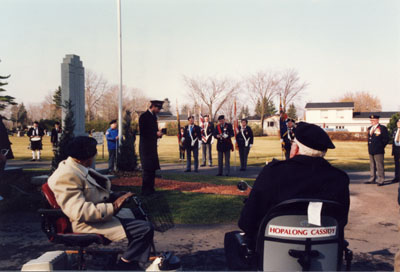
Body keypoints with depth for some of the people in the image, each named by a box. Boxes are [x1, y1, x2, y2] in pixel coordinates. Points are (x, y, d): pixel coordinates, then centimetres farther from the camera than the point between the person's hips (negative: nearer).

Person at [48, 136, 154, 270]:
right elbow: (79, 212, -29)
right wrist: (113, 207, -26)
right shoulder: (66, 176, -22)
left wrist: (116, 196, 3)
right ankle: (124, 265, 0)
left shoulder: (77, 168, 8)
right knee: (146, 229, -21)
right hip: (89, 224, -11)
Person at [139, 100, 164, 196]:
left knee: (153, 168, 11)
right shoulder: (144, 116, -11)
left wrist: (158, 133, 3)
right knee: (147, 169, -8)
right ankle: (145, 190, -2)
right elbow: (143, 132, -16)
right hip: (146, 146, -9)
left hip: (152, 146, 9)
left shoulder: (153, 116, 16)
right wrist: (156, 133, -16)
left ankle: (150, 189, 18)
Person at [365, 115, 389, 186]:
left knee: (379, 166, -5)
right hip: (371, 150, 7)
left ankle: (381, 180, 1)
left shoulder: (382, 128, -6)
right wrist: (369, 147, 13)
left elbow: (386, 139, -7)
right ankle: (372, 179, 20)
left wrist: (380, 146, -5)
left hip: (378, 151, -7)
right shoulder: (369, 128, 16)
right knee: (372, 165, 12)